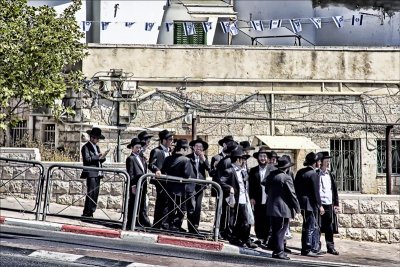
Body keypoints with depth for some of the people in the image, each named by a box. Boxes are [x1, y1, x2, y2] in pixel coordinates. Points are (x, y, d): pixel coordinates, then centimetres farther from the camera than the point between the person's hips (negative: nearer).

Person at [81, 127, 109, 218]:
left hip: (98, 174, 8)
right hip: (91, 174, -8)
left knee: (95, 193, 6)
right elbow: (87, 159, -16)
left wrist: (102, 157, -3)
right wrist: (98, 157, -17)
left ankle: (91, 212, 11)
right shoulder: (86, 147, -4)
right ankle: (86, 213, -6)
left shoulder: (97, 147, 22)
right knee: (91, 193, -10)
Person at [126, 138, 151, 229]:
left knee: (142, 206, 12)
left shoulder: (141, 159, 21)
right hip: (135, 186, -8)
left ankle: (145, 223, 16)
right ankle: (130, 224, 3)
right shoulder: (130, 158, -5)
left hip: (142, 186, 8)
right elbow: (130, 173, -11)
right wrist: (133, 186, -18)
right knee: (133, 205, -3)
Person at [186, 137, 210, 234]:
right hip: (191, 185, -4)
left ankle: (195, 227, 11)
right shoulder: (188, 157, 0)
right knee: (191, 208, -9)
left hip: (200, 186, 4)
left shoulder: (204, 158, 13)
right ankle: (191, 228, -5)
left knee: (198, 208, 6)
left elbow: (209, 169, -1)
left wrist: (203, 159, -11)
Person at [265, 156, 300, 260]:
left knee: (275, 230, 14)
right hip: (283, 208, -8)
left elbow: (267, 189, 16)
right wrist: (297, 208, -5)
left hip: (271, 207, 8)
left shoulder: (271, 175, 7)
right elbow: (292, 194, -13)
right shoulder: (286, 178, -16)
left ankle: (275, 250, 20)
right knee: (280, 231, -2)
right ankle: (279, 251, 2)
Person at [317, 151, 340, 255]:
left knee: (330, 228, 7)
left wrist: (336, 204, 10)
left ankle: (330, 247, 14)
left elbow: (335, 190, 15)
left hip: (329, 205, 5)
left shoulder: (330, 174, 11)